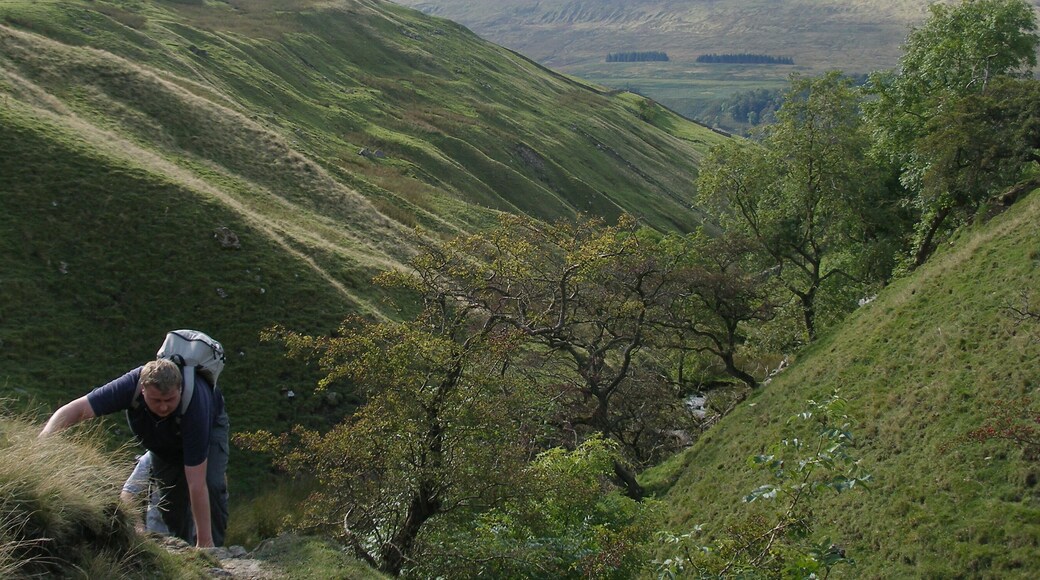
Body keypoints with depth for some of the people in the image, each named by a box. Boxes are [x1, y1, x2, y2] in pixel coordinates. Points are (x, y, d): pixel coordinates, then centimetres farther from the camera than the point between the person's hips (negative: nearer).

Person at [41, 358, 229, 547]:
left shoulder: (194, 404, -45)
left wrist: (204, 541, -41)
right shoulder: (131, 385, -39)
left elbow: (197, 484, -43)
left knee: (212, 485, -23)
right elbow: (75, 410, -38)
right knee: (170, 494, -1)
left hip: (210, 423, -3)